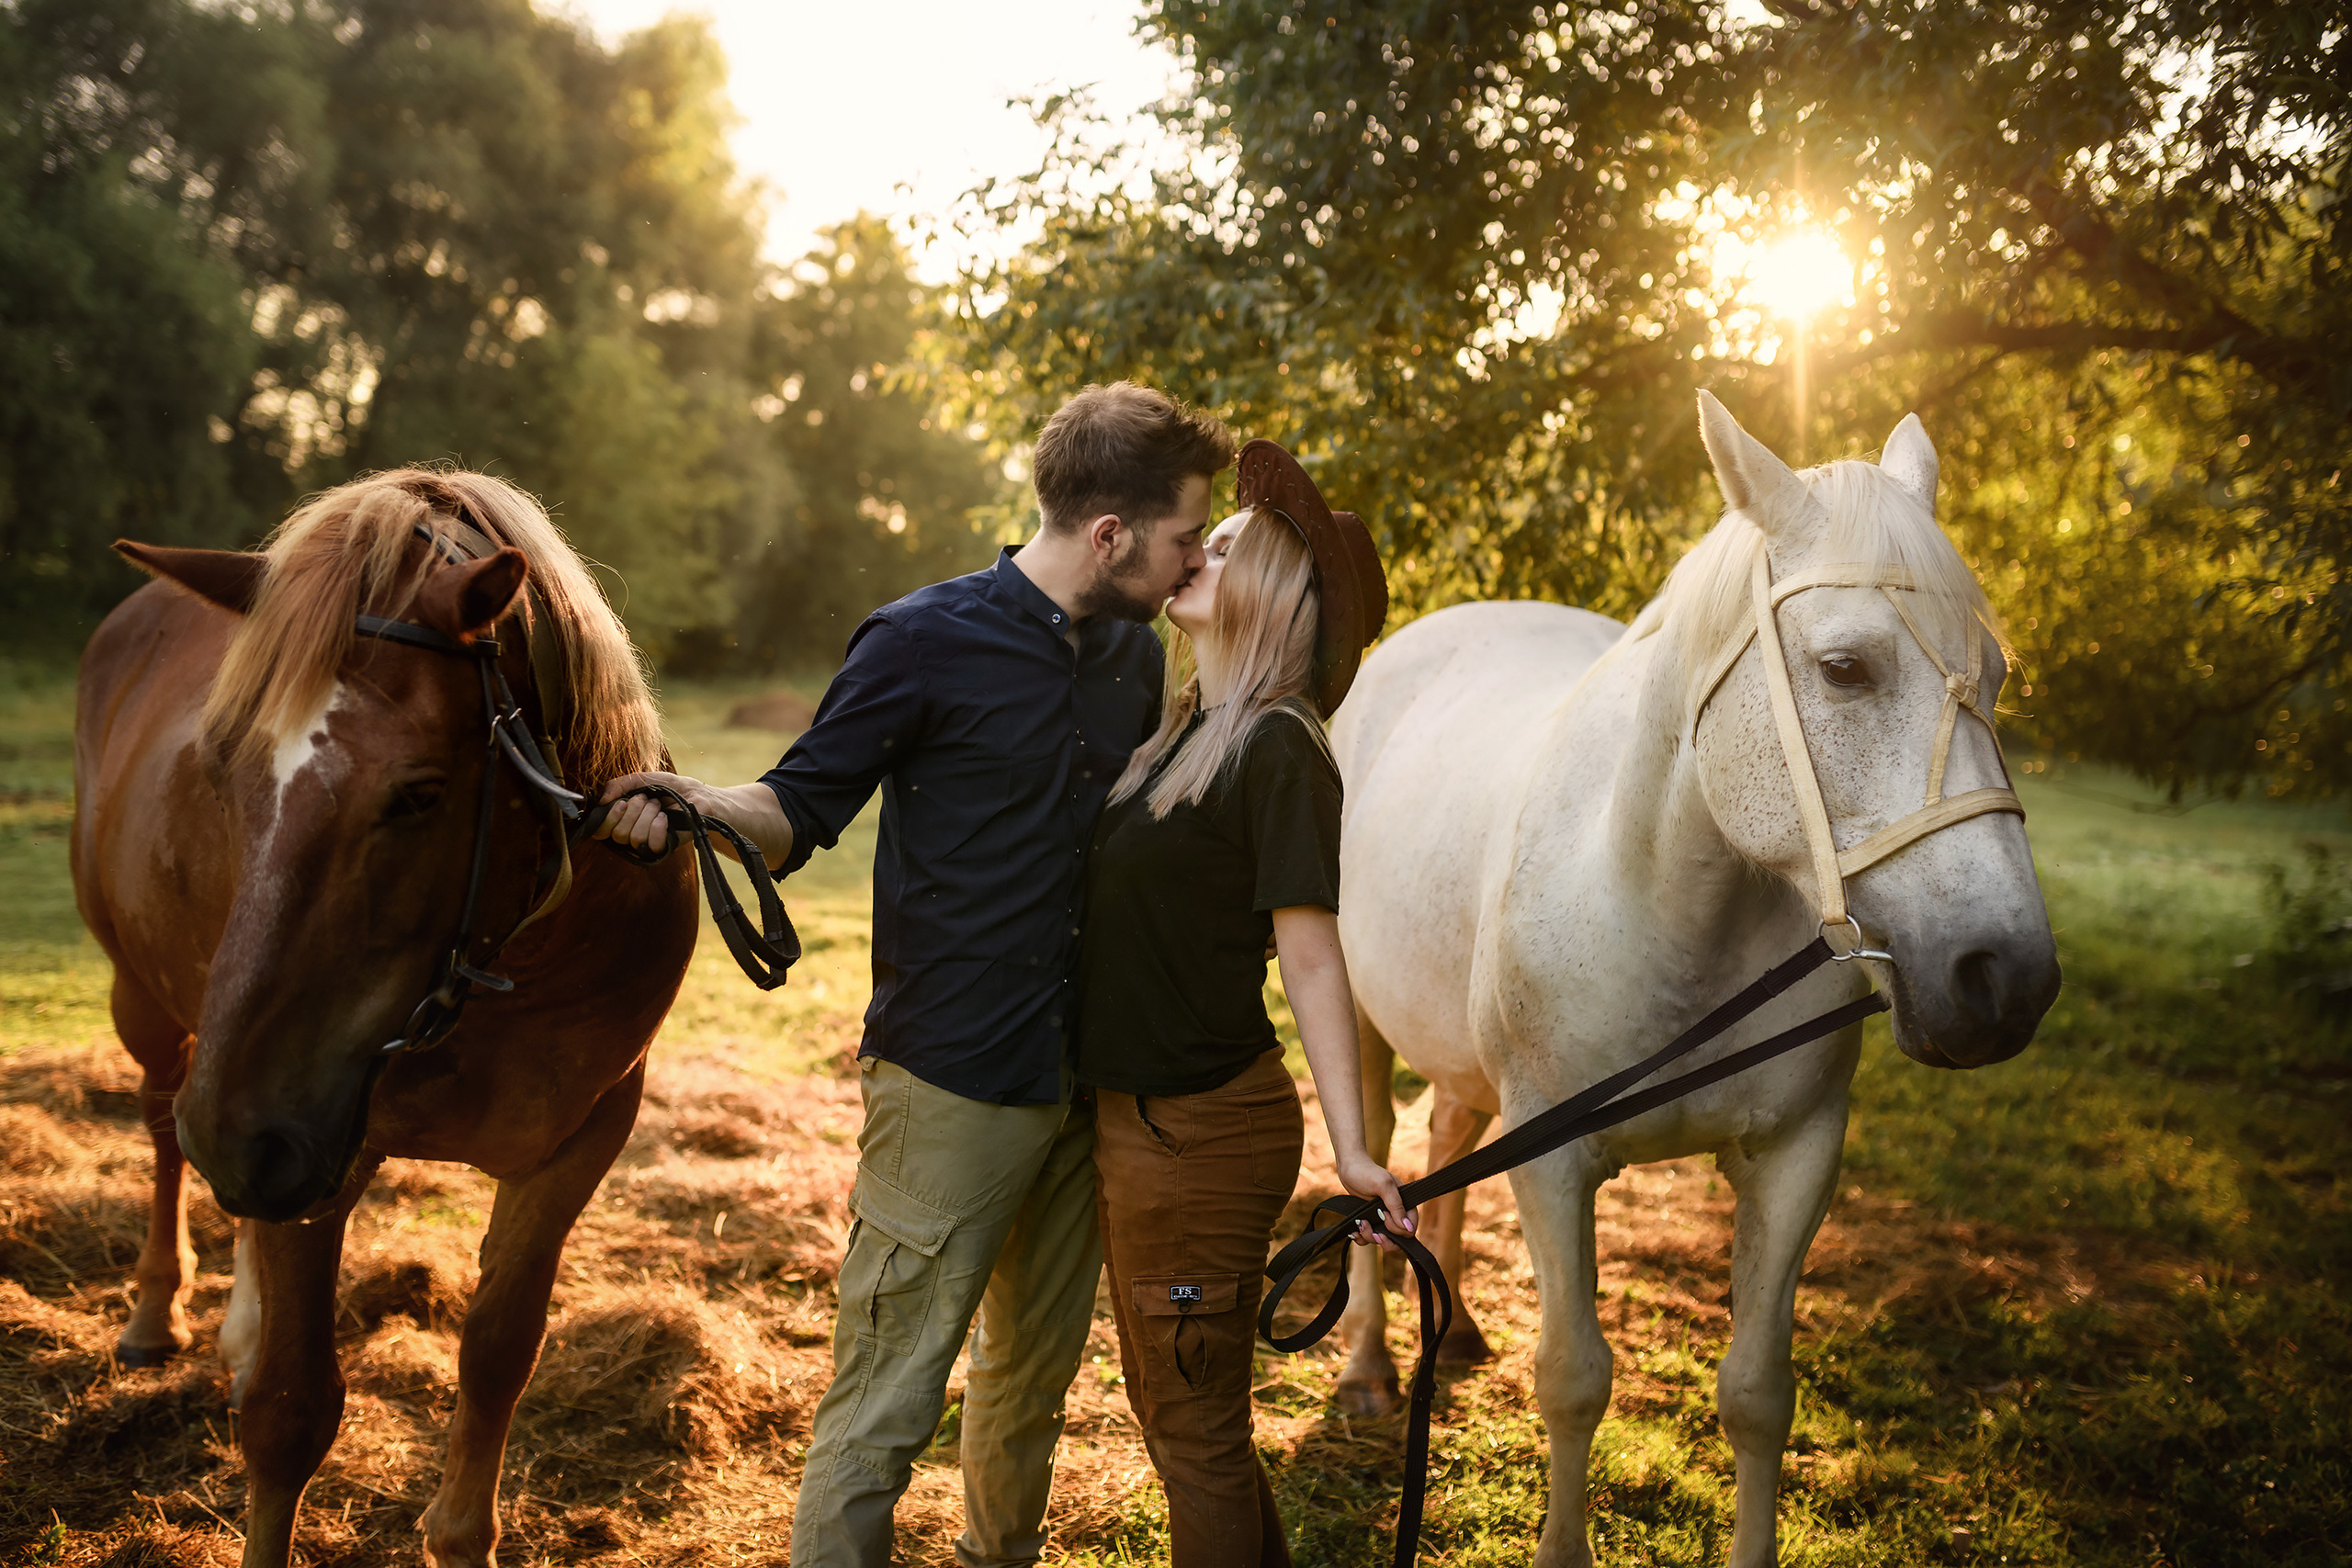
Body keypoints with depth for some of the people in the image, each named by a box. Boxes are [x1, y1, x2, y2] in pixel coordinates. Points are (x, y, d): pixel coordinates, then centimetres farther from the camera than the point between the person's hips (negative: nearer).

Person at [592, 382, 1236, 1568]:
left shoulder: (1134, 657, 8)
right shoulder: (923, 644, -12)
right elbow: (801, 811, -8)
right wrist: (699, 804, -28)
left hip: (1084, 1078, 7)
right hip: (953, 1082, -7)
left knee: (1037, 1371, 22)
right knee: (885, 1403, -5)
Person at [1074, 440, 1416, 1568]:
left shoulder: (1278, 754, -18)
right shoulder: (1180, 731, 8)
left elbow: (1312, 960, -20)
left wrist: (1351, 1148, -23)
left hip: (1200, 1127, -9)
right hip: (1132, 1113, 9)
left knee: (1197, 1430, 5)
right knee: (1164, 1399, 22)